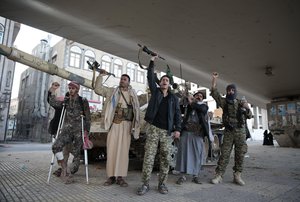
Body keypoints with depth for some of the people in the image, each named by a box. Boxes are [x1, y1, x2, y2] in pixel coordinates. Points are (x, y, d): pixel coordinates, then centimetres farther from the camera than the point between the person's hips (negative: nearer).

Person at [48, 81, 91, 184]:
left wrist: (86, 131, -6)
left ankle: (71, 175, 16)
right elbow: (53, 103, 1)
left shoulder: (83, 101, 1)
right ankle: (63, 165, 2)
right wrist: (52, 91, -4)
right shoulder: (66, 101, 14)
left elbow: (88, 118, -1)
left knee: (76, 153, 1)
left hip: (78, 131, -3)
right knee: (56, 146, -19)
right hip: (66, 130, 3)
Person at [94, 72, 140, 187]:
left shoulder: (133, 94, 10)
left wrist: (135, 126, 0)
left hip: (126, 125, 0)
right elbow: (98, 89, 6)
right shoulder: (112, 91, 11)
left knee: (123, 150, 0)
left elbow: (137, 110, 6)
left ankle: (120, 177, 6)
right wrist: (101, 76, -2)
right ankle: (111, 176, 8)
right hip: (114, 123, 1)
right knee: (111, 149, 0)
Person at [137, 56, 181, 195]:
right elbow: (150, 78, 5)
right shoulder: (155, 92, 12)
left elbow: (177, 114, 7)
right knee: (148, 157, -3)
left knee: (165, 159, 4)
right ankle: (145, 184, 6)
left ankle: (162, 184, 17)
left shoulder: (174, 98, 12)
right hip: (153, 129, -1)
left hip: (168, 131, 1)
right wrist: (152, 62, 3)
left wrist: (177, 129, -4)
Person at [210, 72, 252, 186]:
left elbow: (249, 116, 10)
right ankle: (218, 175, 3)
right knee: (224, 154, -2)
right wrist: (214, 79, -8)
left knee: (240, 154, 4)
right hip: (228, 131, -1)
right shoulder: (224, 102, 5)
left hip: (240, 131, 2)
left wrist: (247, 107, -10)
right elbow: (214, 92, -2)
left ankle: (237, 176, 16)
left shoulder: (240, 103, 8)